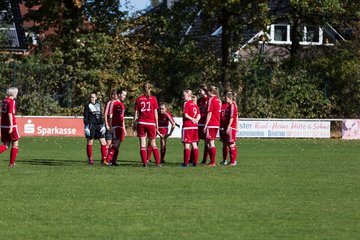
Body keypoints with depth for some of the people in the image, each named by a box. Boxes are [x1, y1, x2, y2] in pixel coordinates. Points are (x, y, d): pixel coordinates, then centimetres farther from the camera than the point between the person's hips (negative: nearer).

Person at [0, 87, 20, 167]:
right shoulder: (11, 101, -12)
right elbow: (10, 114, -19)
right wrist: (11, 126, -21)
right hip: (11, 125, -7)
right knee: (15, 143, 9)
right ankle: (12, 163, 9)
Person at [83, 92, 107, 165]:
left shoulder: (98, 105, 14)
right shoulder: (87, 105, 0)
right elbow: (85, 117, -4)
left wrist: (103, 125, 10)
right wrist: (86, 127, -11)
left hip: (98, 126, 5)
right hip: (91, 125, -5)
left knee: (103, 142, -2)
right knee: (90, 143, 0)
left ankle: (104, 159, 2)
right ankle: (90, 159, 7)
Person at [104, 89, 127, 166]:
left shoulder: (122, 105, 19)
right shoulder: (114, 103, -5)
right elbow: (110, 116, -8)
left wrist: (124, 129, 23)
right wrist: (110, 127, -14)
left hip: (121, 127, 8)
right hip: (115, 126, -8)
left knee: (117, 145, 6)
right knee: (116, 144, -17)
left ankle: (113, 161, 9)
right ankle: (108, 160, -20)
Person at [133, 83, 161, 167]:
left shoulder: (138, 99, 3)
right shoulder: (153, 98, 0)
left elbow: (136, 113, 2)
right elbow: (155, 112, 1)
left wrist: (134, 124, 8)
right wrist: (157, 124, 8)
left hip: (141, 123, 0)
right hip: (151, 123, 0)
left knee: (142, 145, 2)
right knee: (153, 144, 10)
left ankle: (144, 163, -4)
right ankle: (158, 162, 5)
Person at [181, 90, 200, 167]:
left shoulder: (186, 103, -9)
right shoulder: (195, 104, 12)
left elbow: (185, 115, -16)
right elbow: (199, 115, 9)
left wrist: (192, 119, -4)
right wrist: (196, 120, -7)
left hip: (187, 126, -7)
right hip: (195, 126, 7)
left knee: (187, 144, -4)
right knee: (194, 144, 10)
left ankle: (186, 163, -4)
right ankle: (195, 162, 10)